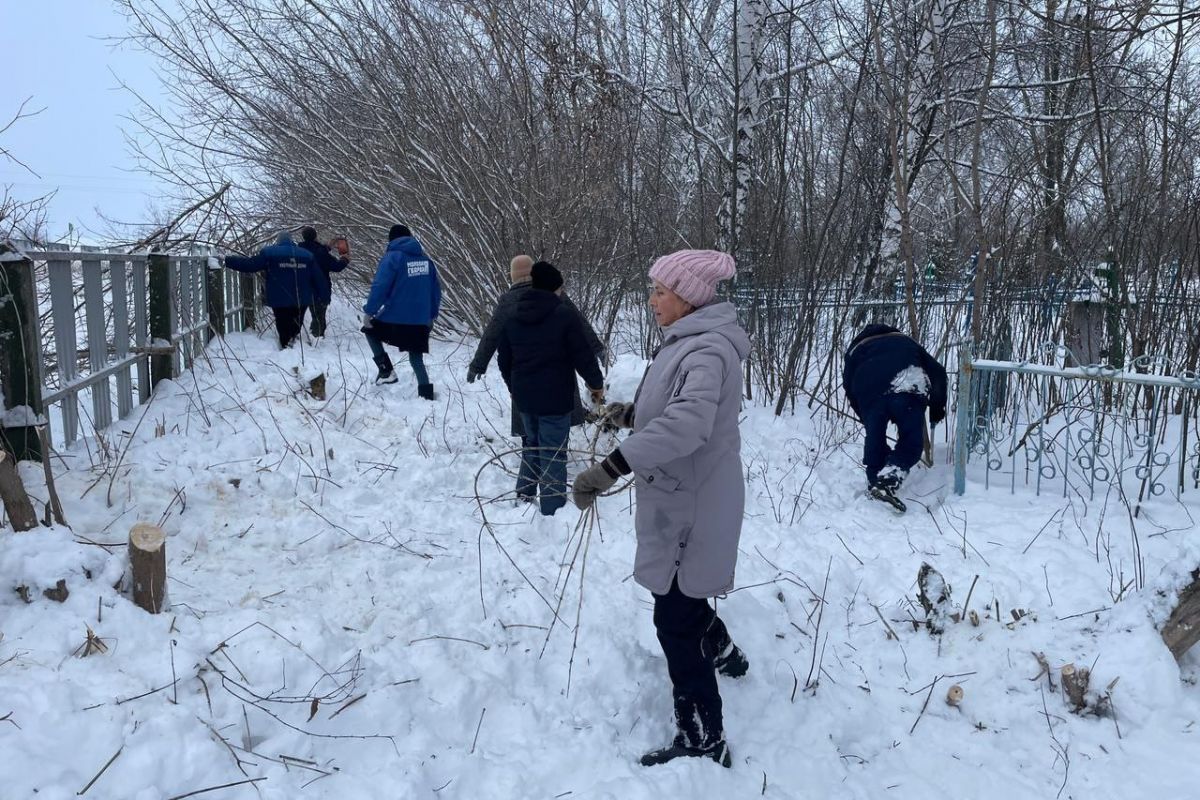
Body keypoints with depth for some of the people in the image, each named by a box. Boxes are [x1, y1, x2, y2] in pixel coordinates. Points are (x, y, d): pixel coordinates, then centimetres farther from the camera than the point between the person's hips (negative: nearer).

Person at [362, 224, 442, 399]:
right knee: (416, 358, 16)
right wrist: (432, 315, 22)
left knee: (370, 330, 24)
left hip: (395, 318, -4)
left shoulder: (392, 257, -6)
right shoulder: (426, 259, 11)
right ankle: (427, 394, 9)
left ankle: (386, 370, 12)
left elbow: (379, 287, -15)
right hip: (421, 321, 4)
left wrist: (369, 311, -9)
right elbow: (436, 291, 14)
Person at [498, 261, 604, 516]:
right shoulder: (564, 315, -13)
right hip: (555, 396, -6)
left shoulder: (513, 315, 6)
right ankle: (552, 509, 3)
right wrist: (596, 383, 3)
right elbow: (583, 355, -12)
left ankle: (523, 495, 30)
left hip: (524, 394, 6)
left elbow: (503, 357, 13)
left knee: (532, 443, 24)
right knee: (553, 452, 0)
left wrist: (513, 385, 29)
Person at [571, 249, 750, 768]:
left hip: (691, 506, -10)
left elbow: (687, 422, -42)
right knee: (676, 593, 29)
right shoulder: (689, 340, 8)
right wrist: (631, 414, 15)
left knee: (675, 619, -1)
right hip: (679, 499, 10)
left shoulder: (708, 350, -25)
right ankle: (723, 654, 55)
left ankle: (704, 741, 12)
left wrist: (611, 466, -46)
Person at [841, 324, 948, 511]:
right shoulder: (906, 342, 38)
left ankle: (875, 484, 20)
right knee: (912, 440, 2)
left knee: (874, 441, 15)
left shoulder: (856, 349, 35)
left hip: (869, 394, 1)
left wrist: (865, 418, 28)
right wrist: (937, 408, 35)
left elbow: (849, 386, 21)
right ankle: (889, 480, -17)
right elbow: (937, 371, 30)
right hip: (907, 391, -1)